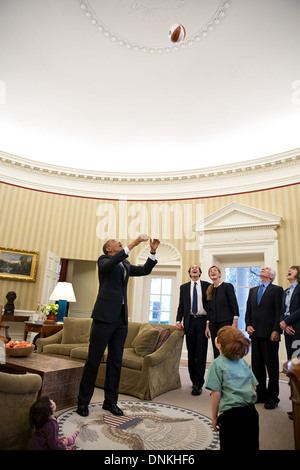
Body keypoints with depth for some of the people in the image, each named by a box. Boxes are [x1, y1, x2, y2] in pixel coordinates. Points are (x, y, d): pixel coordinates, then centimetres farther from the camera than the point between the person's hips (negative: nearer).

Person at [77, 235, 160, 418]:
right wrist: (132, 244, -27)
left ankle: (110, 401, 24)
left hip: (121, 320, 6)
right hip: (105, 317, -6)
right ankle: (83, 402, 17)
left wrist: (153, 252, 5)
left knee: (116, 361, 11)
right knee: (93, 361, 2)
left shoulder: (126, 265, 20)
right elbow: (109, 264, -22)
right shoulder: (104, 260, 1)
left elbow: (145, 270, 19)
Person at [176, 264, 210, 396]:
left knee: (201, 353, -3)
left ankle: (198, 384, 4)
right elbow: (181, 305, 11)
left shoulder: (207, 285, 5)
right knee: (191, 353, 9)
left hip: (203, 321, -2)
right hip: (189, 321, 2)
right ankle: (194, 380, 23)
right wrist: (178, 320, 0)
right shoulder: (184, 287, 12)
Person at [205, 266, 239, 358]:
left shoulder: (227, 286, -2)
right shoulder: (210, 290, 13)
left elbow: (234, 305, -7)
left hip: (226, 322, -5)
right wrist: (207, 326, 10)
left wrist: (235, 323, -14)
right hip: (213, 324, 5)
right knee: (216, 352, 6)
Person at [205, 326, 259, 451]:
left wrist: (214, 417, -2)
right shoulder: (243, 362, 6)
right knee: (251, 446, 21)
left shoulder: (217, 364, -10)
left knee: (229, 447, 11)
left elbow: (216, 393, -12)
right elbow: (254, 387, 11)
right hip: (251, 412, 6)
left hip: (230, 414, -5)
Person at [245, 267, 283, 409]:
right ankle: (260, 394, 23)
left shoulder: (277, 290, 0)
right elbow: (248, 311, 16)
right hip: (255, 333, 6)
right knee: (257, 365, 11)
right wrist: (248, 325, 2)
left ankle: (272, 397, 14)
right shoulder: (253, 290, 17)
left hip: (270, 334, -5)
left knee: (272, 366, 2)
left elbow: (279, 312, -8)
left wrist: (276, 330, -15)